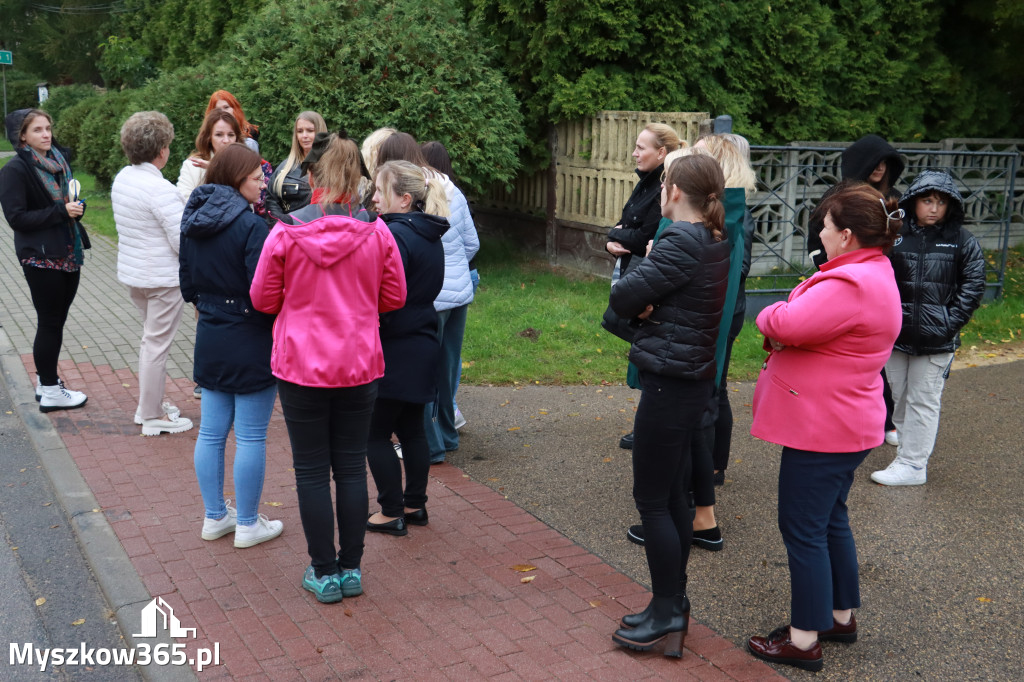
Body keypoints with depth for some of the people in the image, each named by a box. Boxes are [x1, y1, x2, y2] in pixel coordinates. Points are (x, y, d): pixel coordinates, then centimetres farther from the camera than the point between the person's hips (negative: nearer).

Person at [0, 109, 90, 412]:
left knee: (55, 320, 13)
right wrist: (61, 211, -20)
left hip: (68, 254, 7)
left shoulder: (59, 160, 11)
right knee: (50, 322, 0)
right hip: (41, 258, -7)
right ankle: (49, 391, 10)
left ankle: (47, 380, 25)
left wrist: (76, 207, -2)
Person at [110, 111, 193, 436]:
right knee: (157, 344, 2)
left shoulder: (122, 178, 4)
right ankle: (153, 416, 14)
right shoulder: (160, 189, -23)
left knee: (151, 338, 23)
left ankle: (149, 404, 33)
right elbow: (183, 240, -23)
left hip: (131, 272, 9)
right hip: (162, 278, -9)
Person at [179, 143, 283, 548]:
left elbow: (188, 286, 14)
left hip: (209, 341, 8)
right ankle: (248, 525, 15)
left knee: (211, 432, 15)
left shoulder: (192, 224, 6)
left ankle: (214, 517, 28)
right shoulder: (251, 226, -19)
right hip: (251, 344, -8)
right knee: (251, 438, 4)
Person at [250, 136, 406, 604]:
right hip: (359, 367, 2)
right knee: (351, 467, 13)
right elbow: (394, 297, 3)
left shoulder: (286, 234, -10)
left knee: (312, 471, 9)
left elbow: (263, 299, -1)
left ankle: (324, 573, 17)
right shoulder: (376, 233, -6)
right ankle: (351, 568, 22)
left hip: (301, 368, -2)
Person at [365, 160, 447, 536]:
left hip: (395, 350, -9)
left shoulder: (395, 235, -19)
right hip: (422, 344, 9)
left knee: (376, 434, 3)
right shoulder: (429, 235, 10)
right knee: (411, 429, 17)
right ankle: (415, 505, 27)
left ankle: (392, 513, 11)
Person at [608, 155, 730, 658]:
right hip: (694, 379, 9)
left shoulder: (681, 243, -19)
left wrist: (642, 305, -1)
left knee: (652, 499, 1)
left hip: (669, 384, -9)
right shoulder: (716, 244, 9)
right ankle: (674, 602, 27)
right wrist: (651, 304, -11)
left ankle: (667, 614, 11)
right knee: (673, 494, 16)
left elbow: (622, 298, -20)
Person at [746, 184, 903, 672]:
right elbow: (819, 324, 12)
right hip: (846, 423, 11)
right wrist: (783, 329, -8)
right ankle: (841, 615, 36)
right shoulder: (875, 274, 12)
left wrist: (769, 318, -8)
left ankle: (804, 641, 11)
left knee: (803, 529, 0)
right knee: (830, 521, 22)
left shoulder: (849, 286, -25)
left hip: (823, 428, -11)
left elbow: (785, 324, -32)